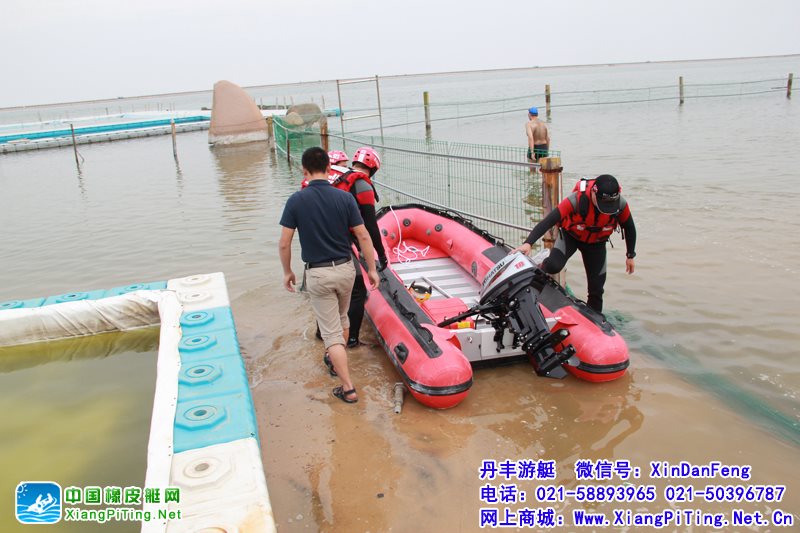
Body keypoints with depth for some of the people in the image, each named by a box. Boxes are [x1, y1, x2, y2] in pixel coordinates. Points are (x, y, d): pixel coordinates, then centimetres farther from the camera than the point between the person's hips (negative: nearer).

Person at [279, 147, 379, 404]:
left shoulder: (296, 200, -11)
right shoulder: (344, 198, -7)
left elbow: (284, 243, -8)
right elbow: (363, 237, -6)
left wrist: (287, 272, 7)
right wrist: (372, 269, 5)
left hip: (317, 273, -3)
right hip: (345, 268, 3)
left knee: (331, 331, 3)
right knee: (341, 318, 28)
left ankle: (348, 388, 1)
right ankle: (335, 361, 48)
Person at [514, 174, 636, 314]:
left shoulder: (621, 204, -25)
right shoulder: (577, 199, -36)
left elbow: (629, 228, -4)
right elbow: (549, 221, -40)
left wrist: (630, 255, 3)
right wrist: (528, 243, -51)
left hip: (596, 243, 3)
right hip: (570, 235, -3)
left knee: (596, 286, 2)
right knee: (554, 266, -30)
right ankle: (541, 270, 6)